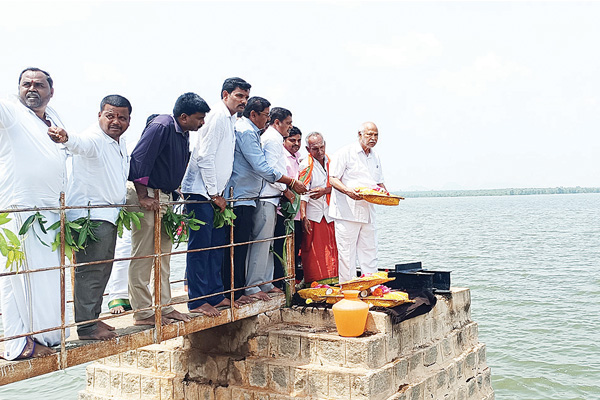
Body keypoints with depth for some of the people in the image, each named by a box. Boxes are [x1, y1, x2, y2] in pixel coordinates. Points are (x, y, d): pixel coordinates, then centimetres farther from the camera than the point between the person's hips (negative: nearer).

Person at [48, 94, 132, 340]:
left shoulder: (120, 143, 15)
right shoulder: (94, 139, -14)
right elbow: (80, 143, -39)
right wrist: (65, 138, -60)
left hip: (109, 216, 10)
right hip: (91, 216, -10)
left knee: (103, 271, 16)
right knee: (90, 271, -9)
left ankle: (92, 318, 27)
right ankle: (85, 327, -3)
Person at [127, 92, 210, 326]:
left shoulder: (184, 134, 12)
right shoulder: (161, 127, -17)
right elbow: (139, 159, -22)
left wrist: (172, 193, 17)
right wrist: (143, 197, -22)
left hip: (164, 197, 10)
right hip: (146, 195, -10)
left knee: (163, 255, 13)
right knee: (142, 256, -3)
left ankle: (165, 307, 22)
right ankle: (142, 313, 3)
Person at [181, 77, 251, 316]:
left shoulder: (230, 120, 17)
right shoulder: (217, 117, -12)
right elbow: (205, 157, -18)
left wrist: (219, 193, 16)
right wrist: (214, 194, -14)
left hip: (214, 193, 10)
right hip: (201, 192, -10)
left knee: (217, 245, 11)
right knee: (200, 245, -6)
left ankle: (215, 295, 19)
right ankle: (197, 301, 0)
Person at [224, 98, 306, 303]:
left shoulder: (249, 131, 19)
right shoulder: (246, 132, -13)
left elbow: (257, 167, 27)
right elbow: (262, 168, -19)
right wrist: (292, 183, -12)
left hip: (244, 197, 10)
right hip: (240, 199, -10)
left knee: (239, 246, 12)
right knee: (237, 246, -5)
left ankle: (236, 290, 18)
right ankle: (234, 292, 1)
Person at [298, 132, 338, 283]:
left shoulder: (331, 162, 10)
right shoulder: (306, 165, -5)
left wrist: (325, 190, -11)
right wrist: (303, 216, -20)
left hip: (329, 214, 4)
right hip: (312, 215, -4)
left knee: (332, 247, 2)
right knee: (312, 250, -3)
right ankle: (313, 283, 4)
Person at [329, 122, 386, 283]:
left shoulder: (375, 157, 17)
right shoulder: (345, 152, -5)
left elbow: (379, 182, 25)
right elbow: (333, 179, -8)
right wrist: (347, 191, -25)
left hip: (368, 212, 7)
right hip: (347, 212, -6)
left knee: (369, 251, 8)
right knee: (347, 253, -4)